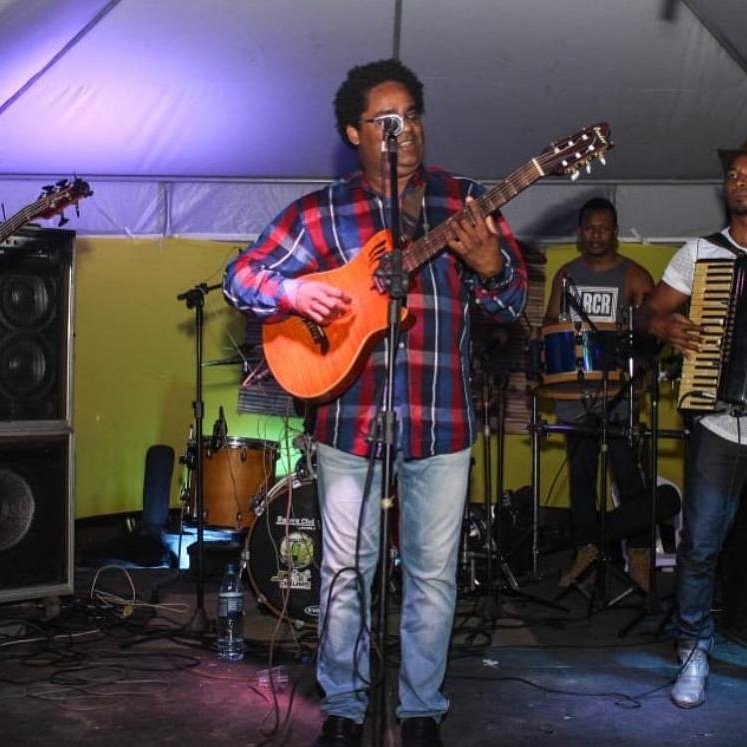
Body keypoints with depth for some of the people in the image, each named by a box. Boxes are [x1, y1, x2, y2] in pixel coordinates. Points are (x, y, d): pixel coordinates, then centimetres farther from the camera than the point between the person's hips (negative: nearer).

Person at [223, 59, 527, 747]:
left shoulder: (466, 201, 5)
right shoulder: (321, 213, 2)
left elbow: (514, 303, 4)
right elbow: (241, 277, 4)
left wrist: (490, 265, -17)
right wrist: (291, 291, -16)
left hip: (441, 424, 1)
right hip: (349, 419, 0)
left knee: (434, 575, 9)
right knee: (346, 573, 9)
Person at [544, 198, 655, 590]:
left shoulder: (633, 276, -2)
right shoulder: (565, 274, 12)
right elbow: (550, 322, 17)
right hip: (573, 390, 4)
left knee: (627, 473, -5)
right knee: (580, 473, 10)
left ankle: (639, 554, 2)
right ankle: (586, 547, 21)